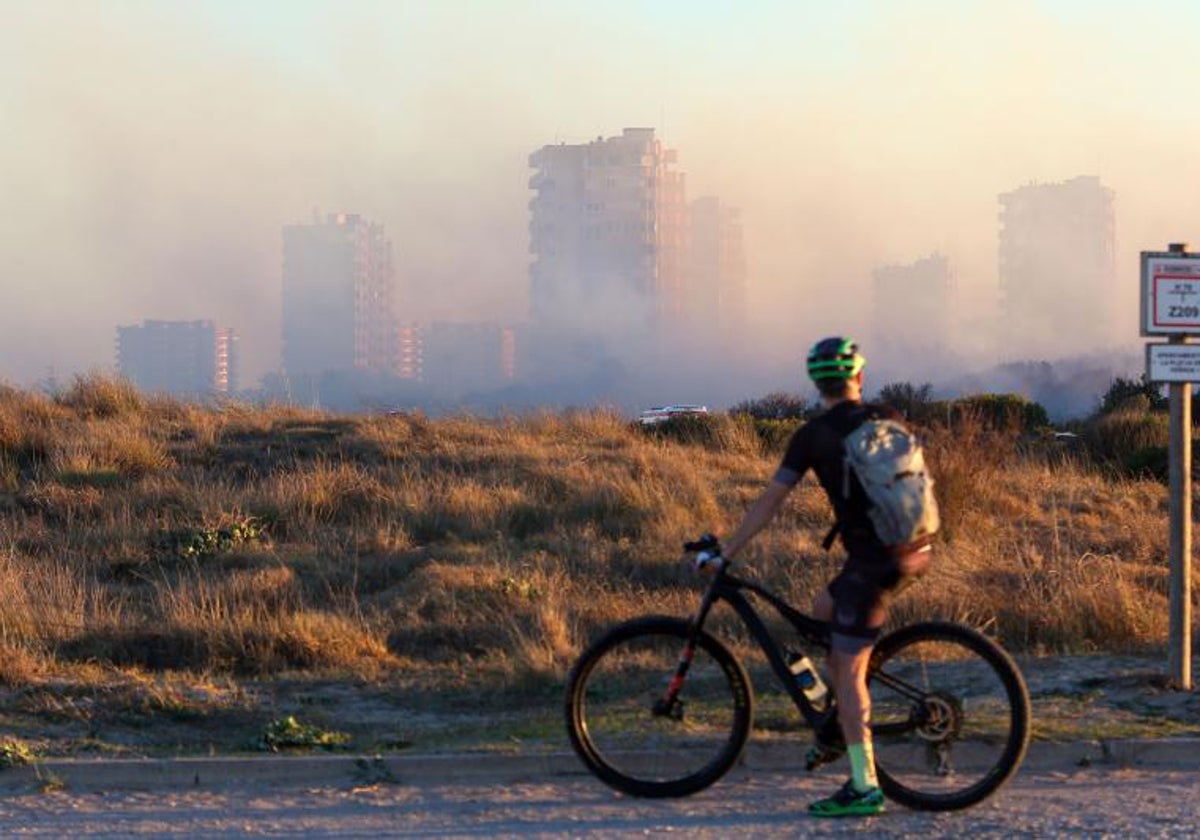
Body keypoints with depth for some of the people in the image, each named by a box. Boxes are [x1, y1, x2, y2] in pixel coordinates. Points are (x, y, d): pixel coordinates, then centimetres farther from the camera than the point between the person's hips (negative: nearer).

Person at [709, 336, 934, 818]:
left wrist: (725, 552, 6)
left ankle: (864, 787, -4)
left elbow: (769, 501, -2)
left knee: (848, 669, -2)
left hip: (873, 560, -7)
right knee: (826, 610, 27)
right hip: (914, 553, 7)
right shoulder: (890, 421, 10)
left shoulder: (814, 435, -3)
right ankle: (839, 728, 27)